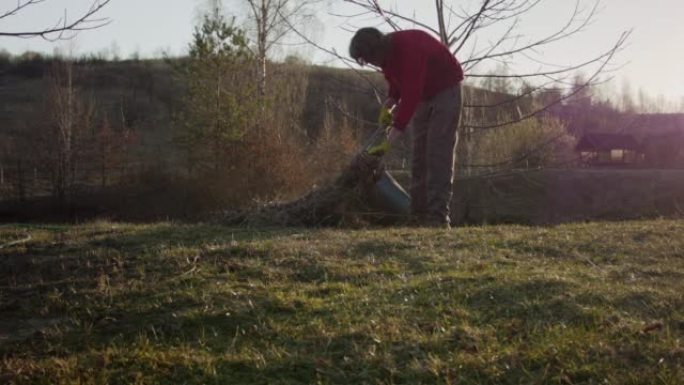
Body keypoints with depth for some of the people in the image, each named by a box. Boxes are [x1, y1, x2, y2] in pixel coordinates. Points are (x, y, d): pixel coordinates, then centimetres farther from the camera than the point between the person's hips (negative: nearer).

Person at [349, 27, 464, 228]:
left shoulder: (409, 48, -33)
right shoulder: (387, 52, -5)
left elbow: (411, 92, -36)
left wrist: (398, 127, -36)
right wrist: (393, 97, -3)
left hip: (445, 91, -9)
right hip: (423, 94, 9)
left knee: (438, 154, -16)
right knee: (419, 154, 3)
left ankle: (438, 216, -18)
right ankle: (419, 214, 5)